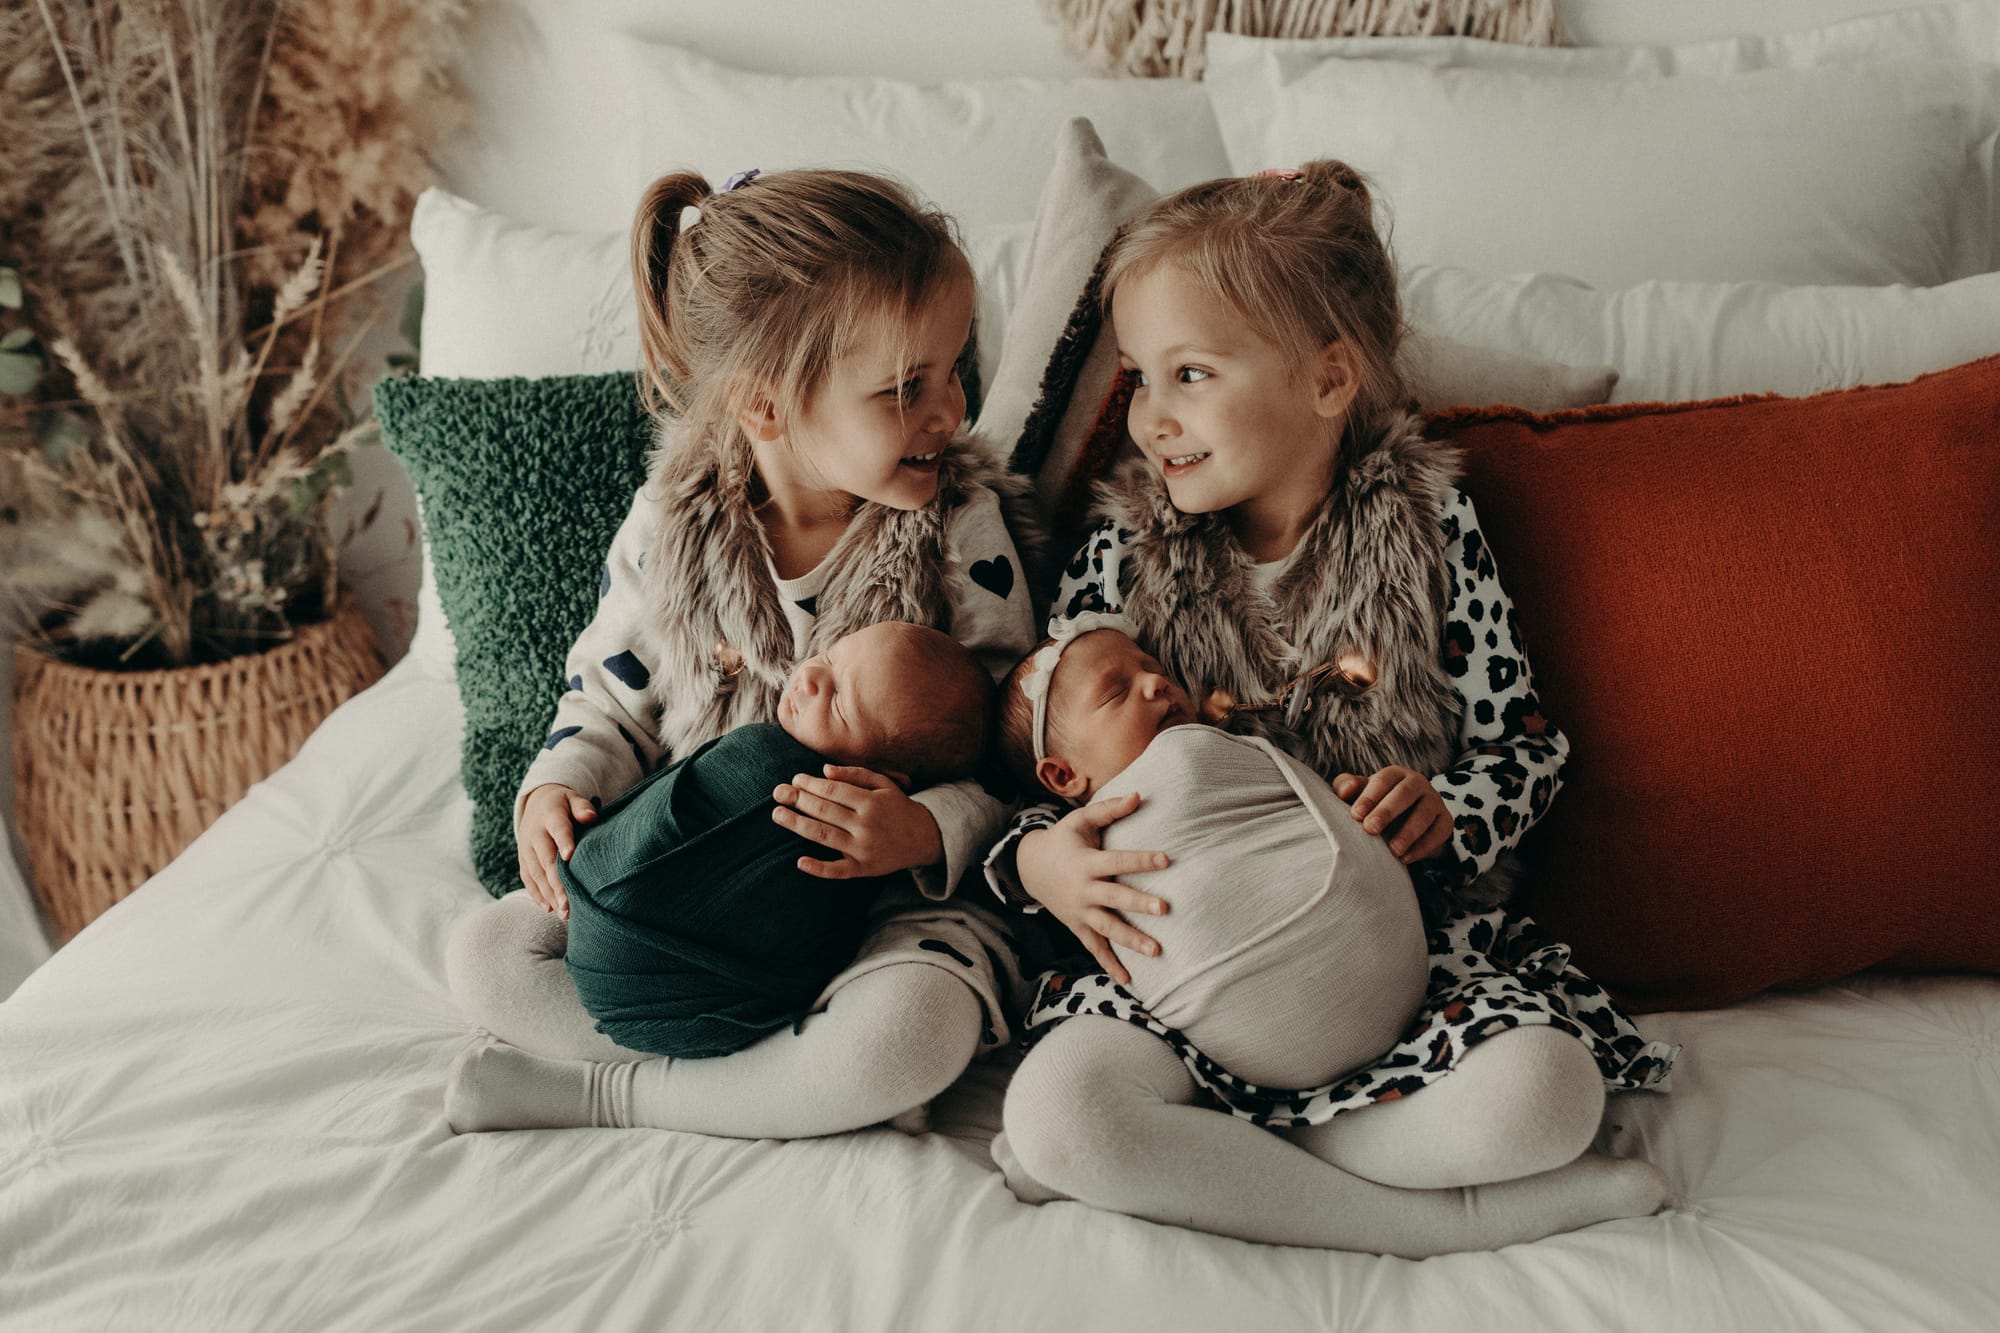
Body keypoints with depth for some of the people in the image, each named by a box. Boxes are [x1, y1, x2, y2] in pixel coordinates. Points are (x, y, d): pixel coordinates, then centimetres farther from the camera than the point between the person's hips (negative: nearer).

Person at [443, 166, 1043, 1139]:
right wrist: (558, 789, -13)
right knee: (486, 954, -8)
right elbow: (612, 696, 7)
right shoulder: (670, 523, -6)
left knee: (912, 1030, -34)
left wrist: (926, 834, -30)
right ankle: (808, 1077, -17)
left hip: (899, 892, -3)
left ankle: (594, 1091, -14)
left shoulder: (966, 528, -13)